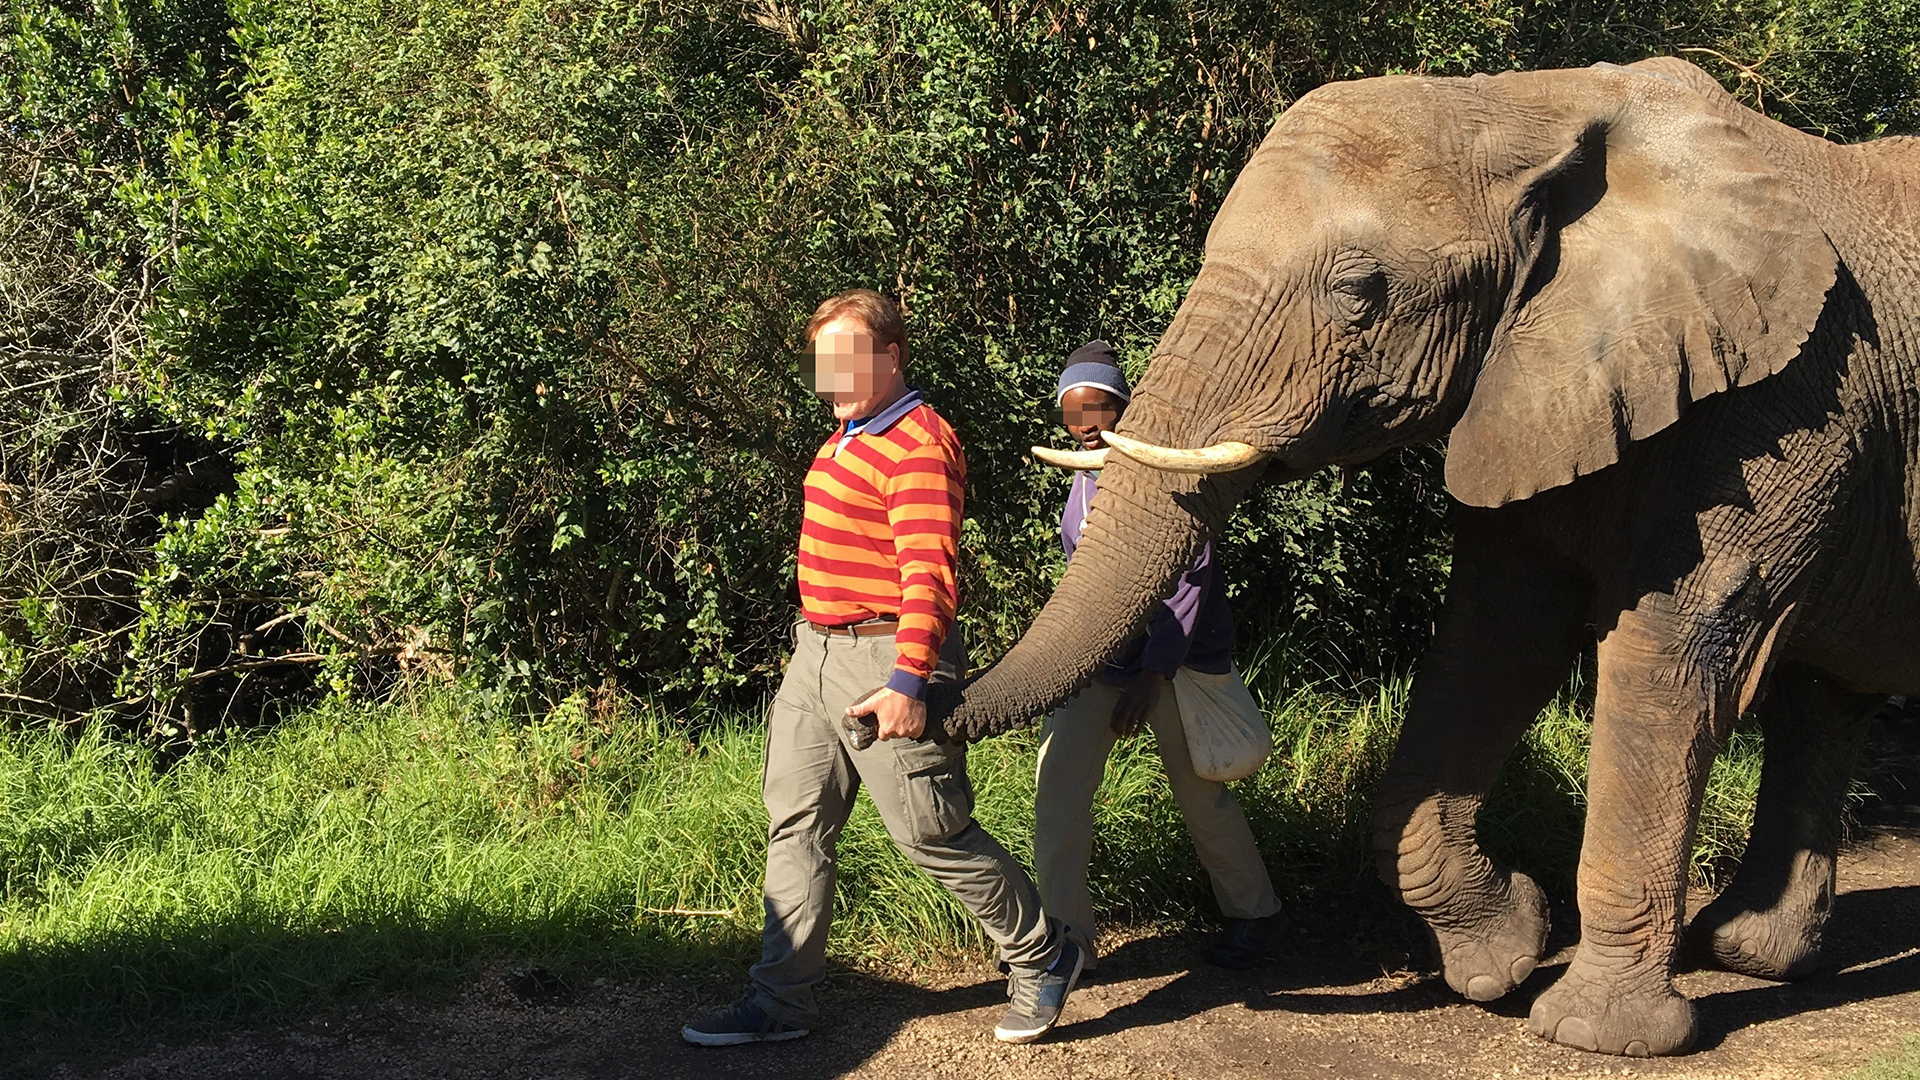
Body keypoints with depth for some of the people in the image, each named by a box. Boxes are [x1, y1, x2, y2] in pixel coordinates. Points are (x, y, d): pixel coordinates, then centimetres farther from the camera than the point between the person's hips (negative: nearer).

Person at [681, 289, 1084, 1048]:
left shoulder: (918, 445, -16)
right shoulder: (850, 434, 14)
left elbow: (929, 571, -23)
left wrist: (909, 680, -30)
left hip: (885, 658, -9)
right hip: (817, 651, 10)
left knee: (933, 832, -2)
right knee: (796, 825, 9)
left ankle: (1043, 960, 17)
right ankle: (780, 1002, 15)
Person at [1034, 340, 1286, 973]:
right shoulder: (1083, 484, 7)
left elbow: (1189, 581, -17)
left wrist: (1151, 676, -21)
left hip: (1174, 659, -6)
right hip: (1097, 658, 6)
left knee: (1200, 795, 7)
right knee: (1058, 788, -6)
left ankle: (1255, 914, 29)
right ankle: (1066, 942, 1)